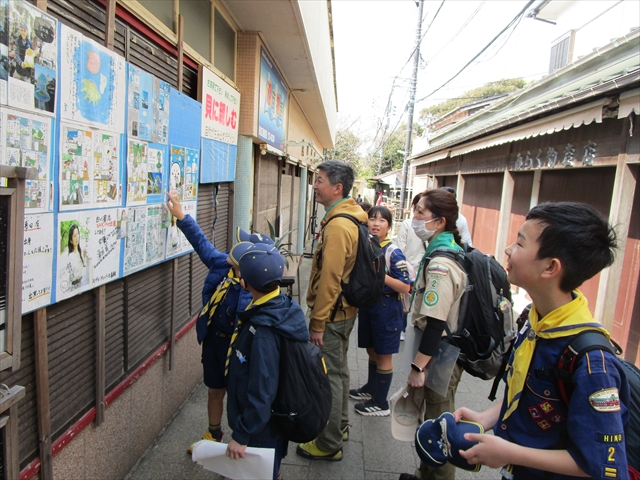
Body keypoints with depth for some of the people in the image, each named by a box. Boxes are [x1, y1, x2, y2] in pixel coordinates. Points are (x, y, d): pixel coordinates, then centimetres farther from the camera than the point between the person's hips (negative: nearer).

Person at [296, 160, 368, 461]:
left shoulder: (337, 226, -24)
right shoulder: (350, 218, 7)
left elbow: (329, 280, -25)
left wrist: (317, 323, -18)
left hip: (332, 314, -10)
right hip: (344, 310, 10)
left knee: (329, 375, 3)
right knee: (339, 369, 22)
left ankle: (329, 445, 19)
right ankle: (340, 426, 40)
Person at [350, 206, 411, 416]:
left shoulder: (394, 253, -15)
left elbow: (405, 287, -18)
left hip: (386, 308, -6)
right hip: (366, 304, 6)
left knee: (383, 355, 7)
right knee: (371, 351, 21)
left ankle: (381, 403, 21)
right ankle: (371, 387, 41)